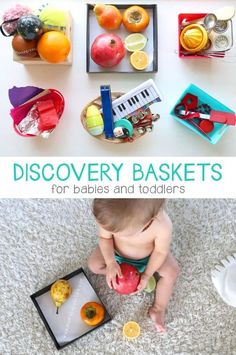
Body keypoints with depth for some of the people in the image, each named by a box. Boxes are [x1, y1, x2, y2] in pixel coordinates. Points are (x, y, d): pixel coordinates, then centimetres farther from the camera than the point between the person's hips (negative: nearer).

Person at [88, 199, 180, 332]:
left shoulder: (162, 227, -43)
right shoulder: (110, 216, -39)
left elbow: (160, 251, -21)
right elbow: (104, 237, -18)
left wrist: (147, 275, -22)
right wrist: (111, 263, -29)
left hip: (149, 255, -1)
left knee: (171, 272, -15)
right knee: (94, 265, -10)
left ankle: (158, 308, 7)